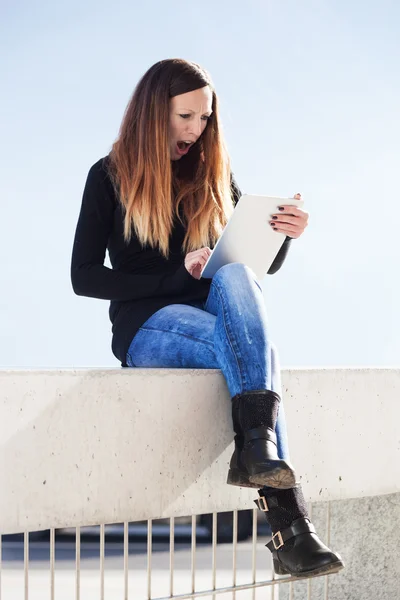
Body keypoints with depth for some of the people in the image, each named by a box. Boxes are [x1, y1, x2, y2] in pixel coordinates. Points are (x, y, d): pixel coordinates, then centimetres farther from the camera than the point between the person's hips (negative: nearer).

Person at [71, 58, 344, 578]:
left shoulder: (216, 176, 14)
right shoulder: (111, 177, 3)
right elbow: (84, 276, -4)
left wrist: (284, 234, -11)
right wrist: (176, 275, -16)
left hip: (215, 317, 3)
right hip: (147, 327, -3)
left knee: (236, 276, -34)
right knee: (250, 346, -34)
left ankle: (258, 449, -48)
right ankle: (289, 524, -46)